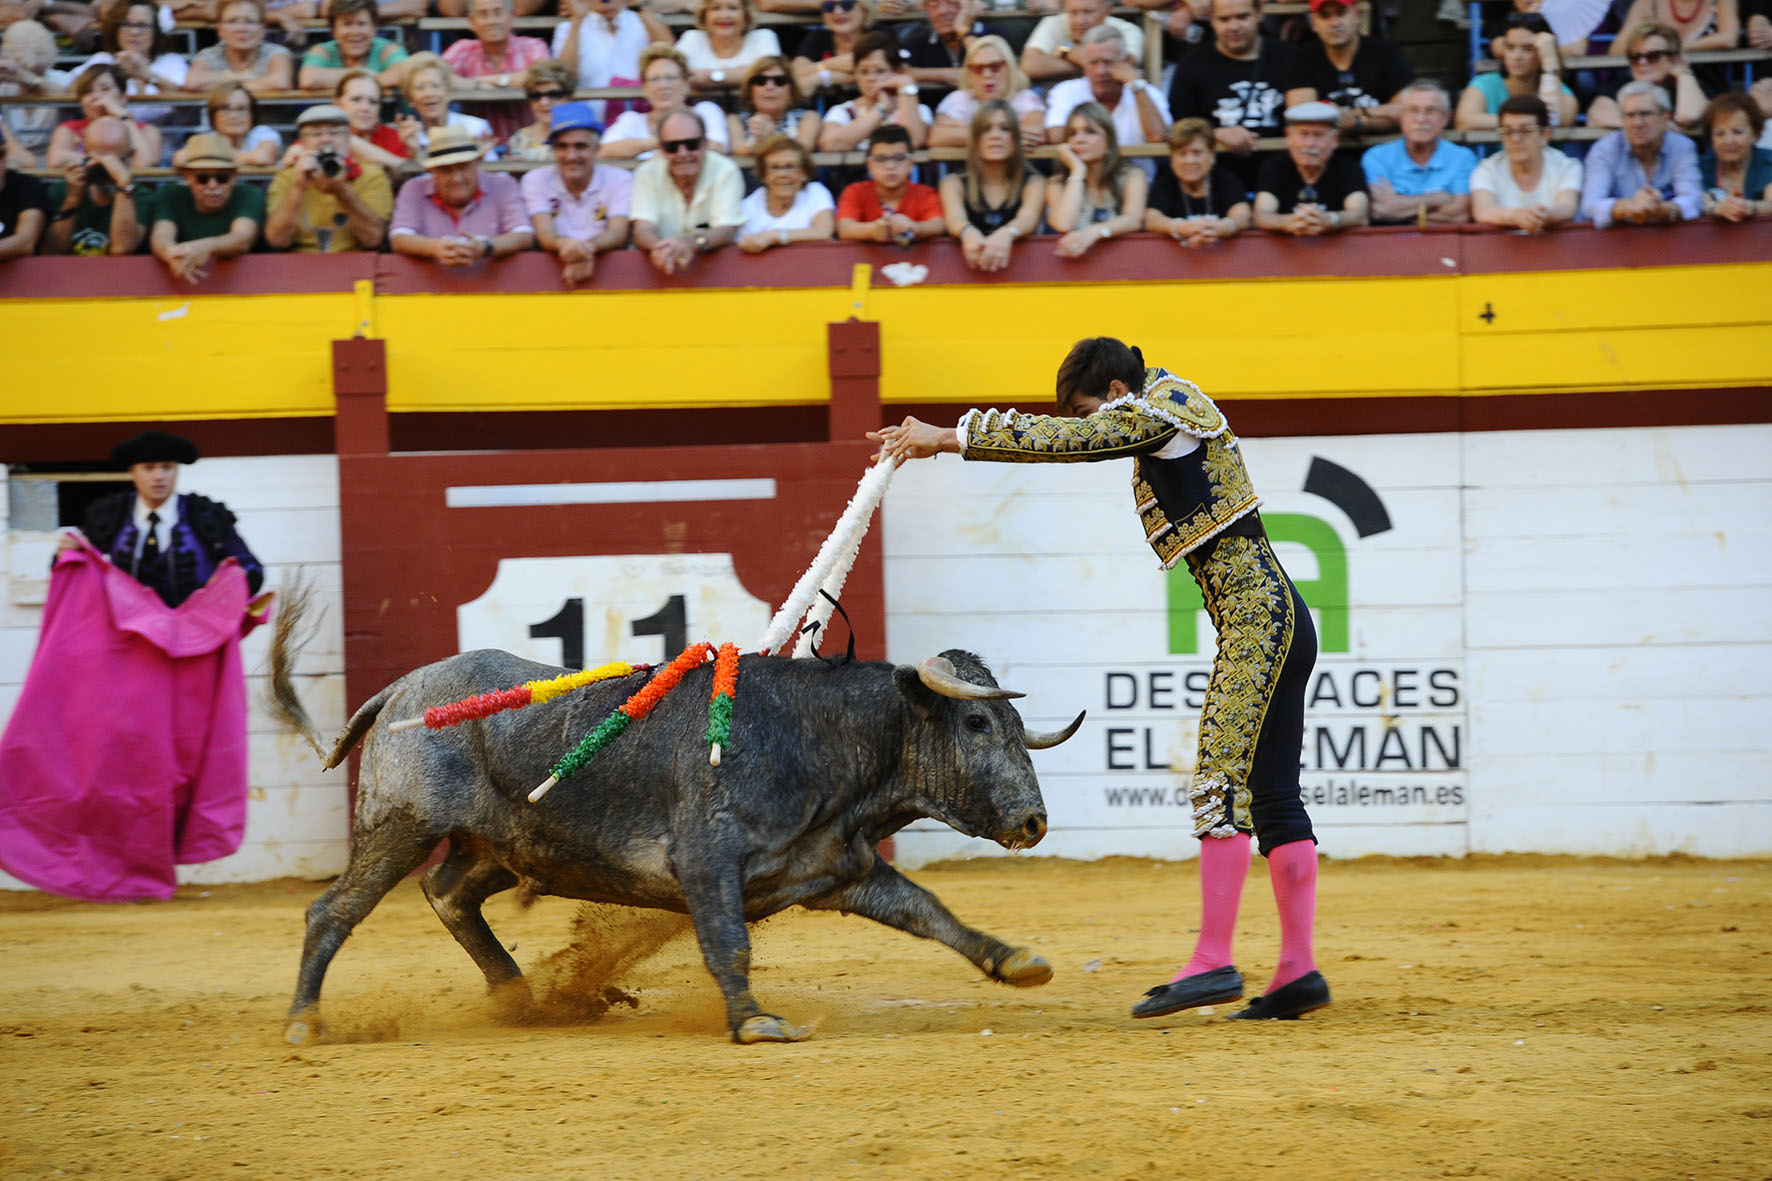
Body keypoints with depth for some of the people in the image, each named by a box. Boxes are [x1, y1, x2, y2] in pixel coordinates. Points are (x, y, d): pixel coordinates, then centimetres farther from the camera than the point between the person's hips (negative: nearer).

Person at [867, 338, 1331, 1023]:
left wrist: (946, 438, -9)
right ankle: (1298, 970, 5)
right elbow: (1065, 437, 33)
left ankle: (1213, 962, -20)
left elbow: (1062, 440, -12)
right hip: (1270, 618, 11)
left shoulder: (1165, 407, -7)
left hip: (1258, 613, -11)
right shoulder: (1159, 413, 21)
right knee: (1272, 799, 7)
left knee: (1221, 785, -15)